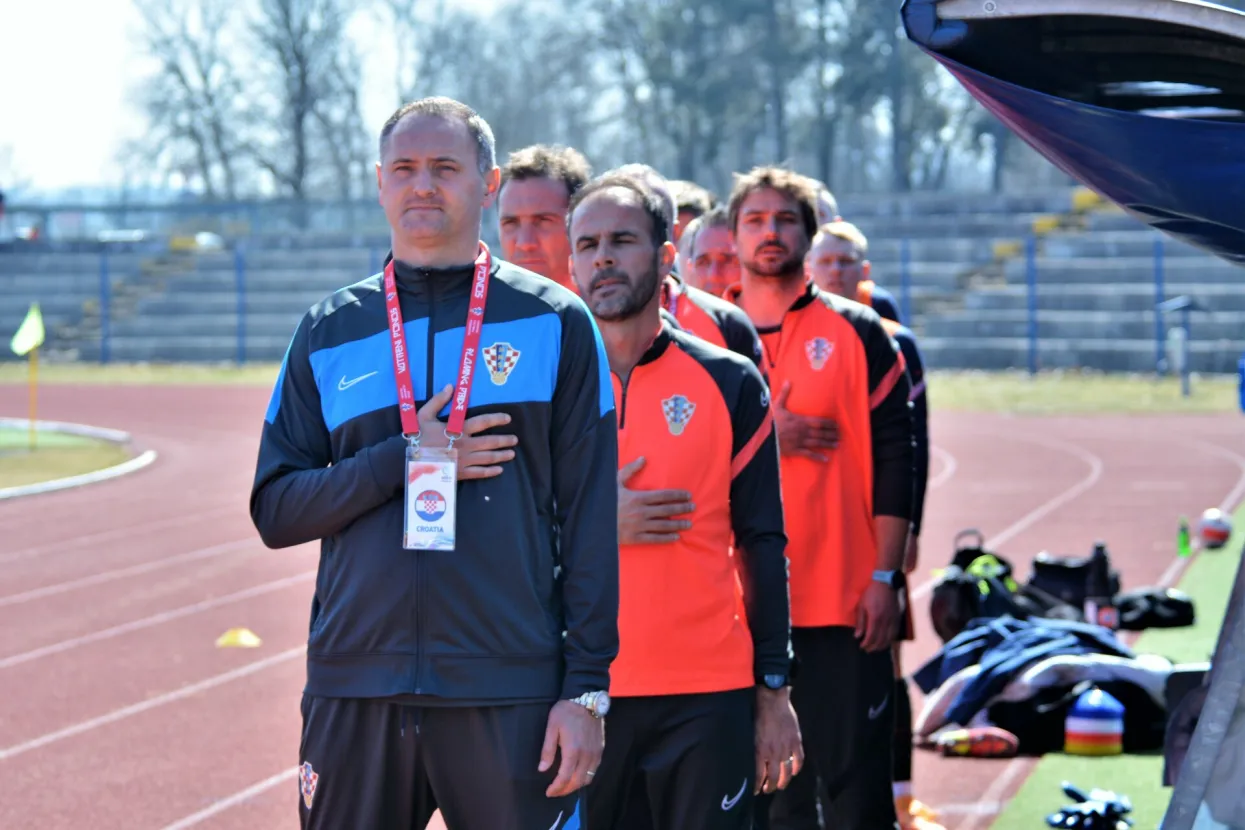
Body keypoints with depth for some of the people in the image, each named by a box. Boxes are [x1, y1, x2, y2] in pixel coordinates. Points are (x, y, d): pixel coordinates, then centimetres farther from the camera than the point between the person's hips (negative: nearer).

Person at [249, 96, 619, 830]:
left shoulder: (556, 323, 4)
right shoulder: (330, 331, 11)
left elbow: (589, 517, 1)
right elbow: (275, 510, 6)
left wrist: (587, 688, -6)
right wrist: (404, 461, -8)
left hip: (510, 695, -2)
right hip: (355, 690, 2)